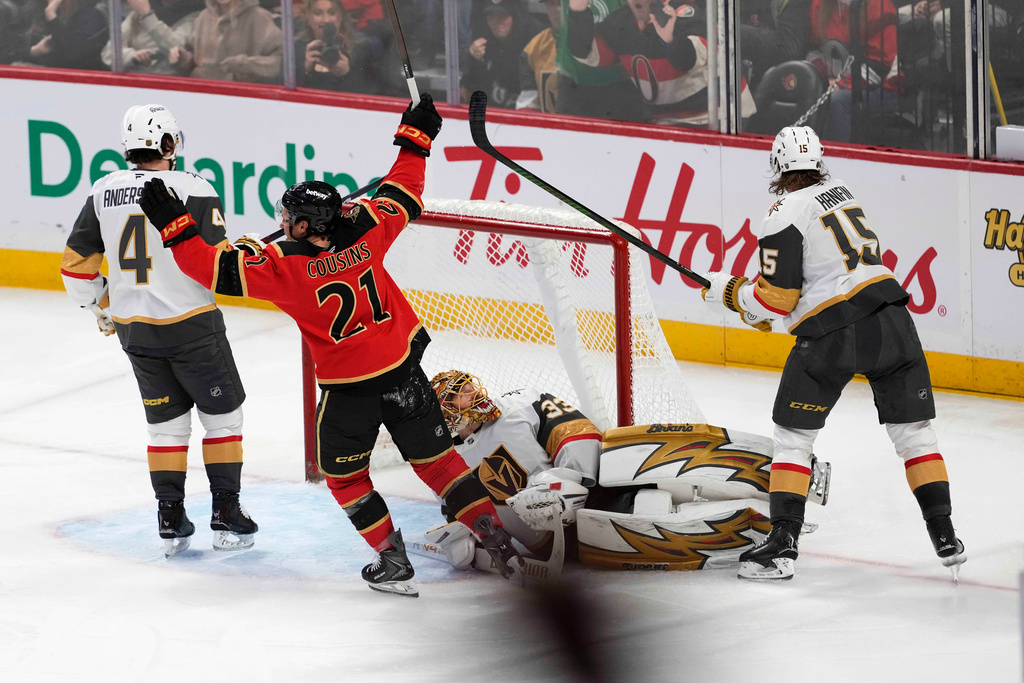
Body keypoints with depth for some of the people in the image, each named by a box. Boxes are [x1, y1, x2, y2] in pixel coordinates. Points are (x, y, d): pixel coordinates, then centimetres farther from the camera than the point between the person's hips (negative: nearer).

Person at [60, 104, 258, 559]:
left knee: (166, 420, 17)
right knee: (222, 415, 10)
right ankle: (226, 515, 9)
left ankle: (170, 521, 15)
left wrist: (100, 305, 24)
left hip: (133, 328, 5)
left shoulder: (104, 191, 2)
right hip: (191, 324, -5)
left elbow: (77, 261, 8)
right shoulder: (192, 190, -13)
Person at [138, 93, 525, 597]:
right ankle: (495, 537, 13)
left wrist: (174, 225, -13)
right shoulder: (363, 230, -7)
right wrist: (416, 139, 22)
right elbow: (402, 199, 11)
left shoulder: (285, 265, -18)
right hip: (404, 370, 4)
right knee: (434, 456, 17)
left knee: (344, 474, 17)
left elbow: (219, 270, -18)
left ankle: (392, 560, 12)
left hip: (348, 387, -4)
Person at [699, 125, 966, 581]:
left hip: (830, 333, -5)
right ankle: (945, 537, 9)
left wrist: (729, 293, 9)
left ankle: (783, 544, 2)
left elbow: (776, 300, -9)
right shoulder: (840, 191, 15)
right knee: (912, 430, 12)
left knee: (792, 436, 8)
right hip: (889, 315, 5)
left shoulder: (785, 215, -5)